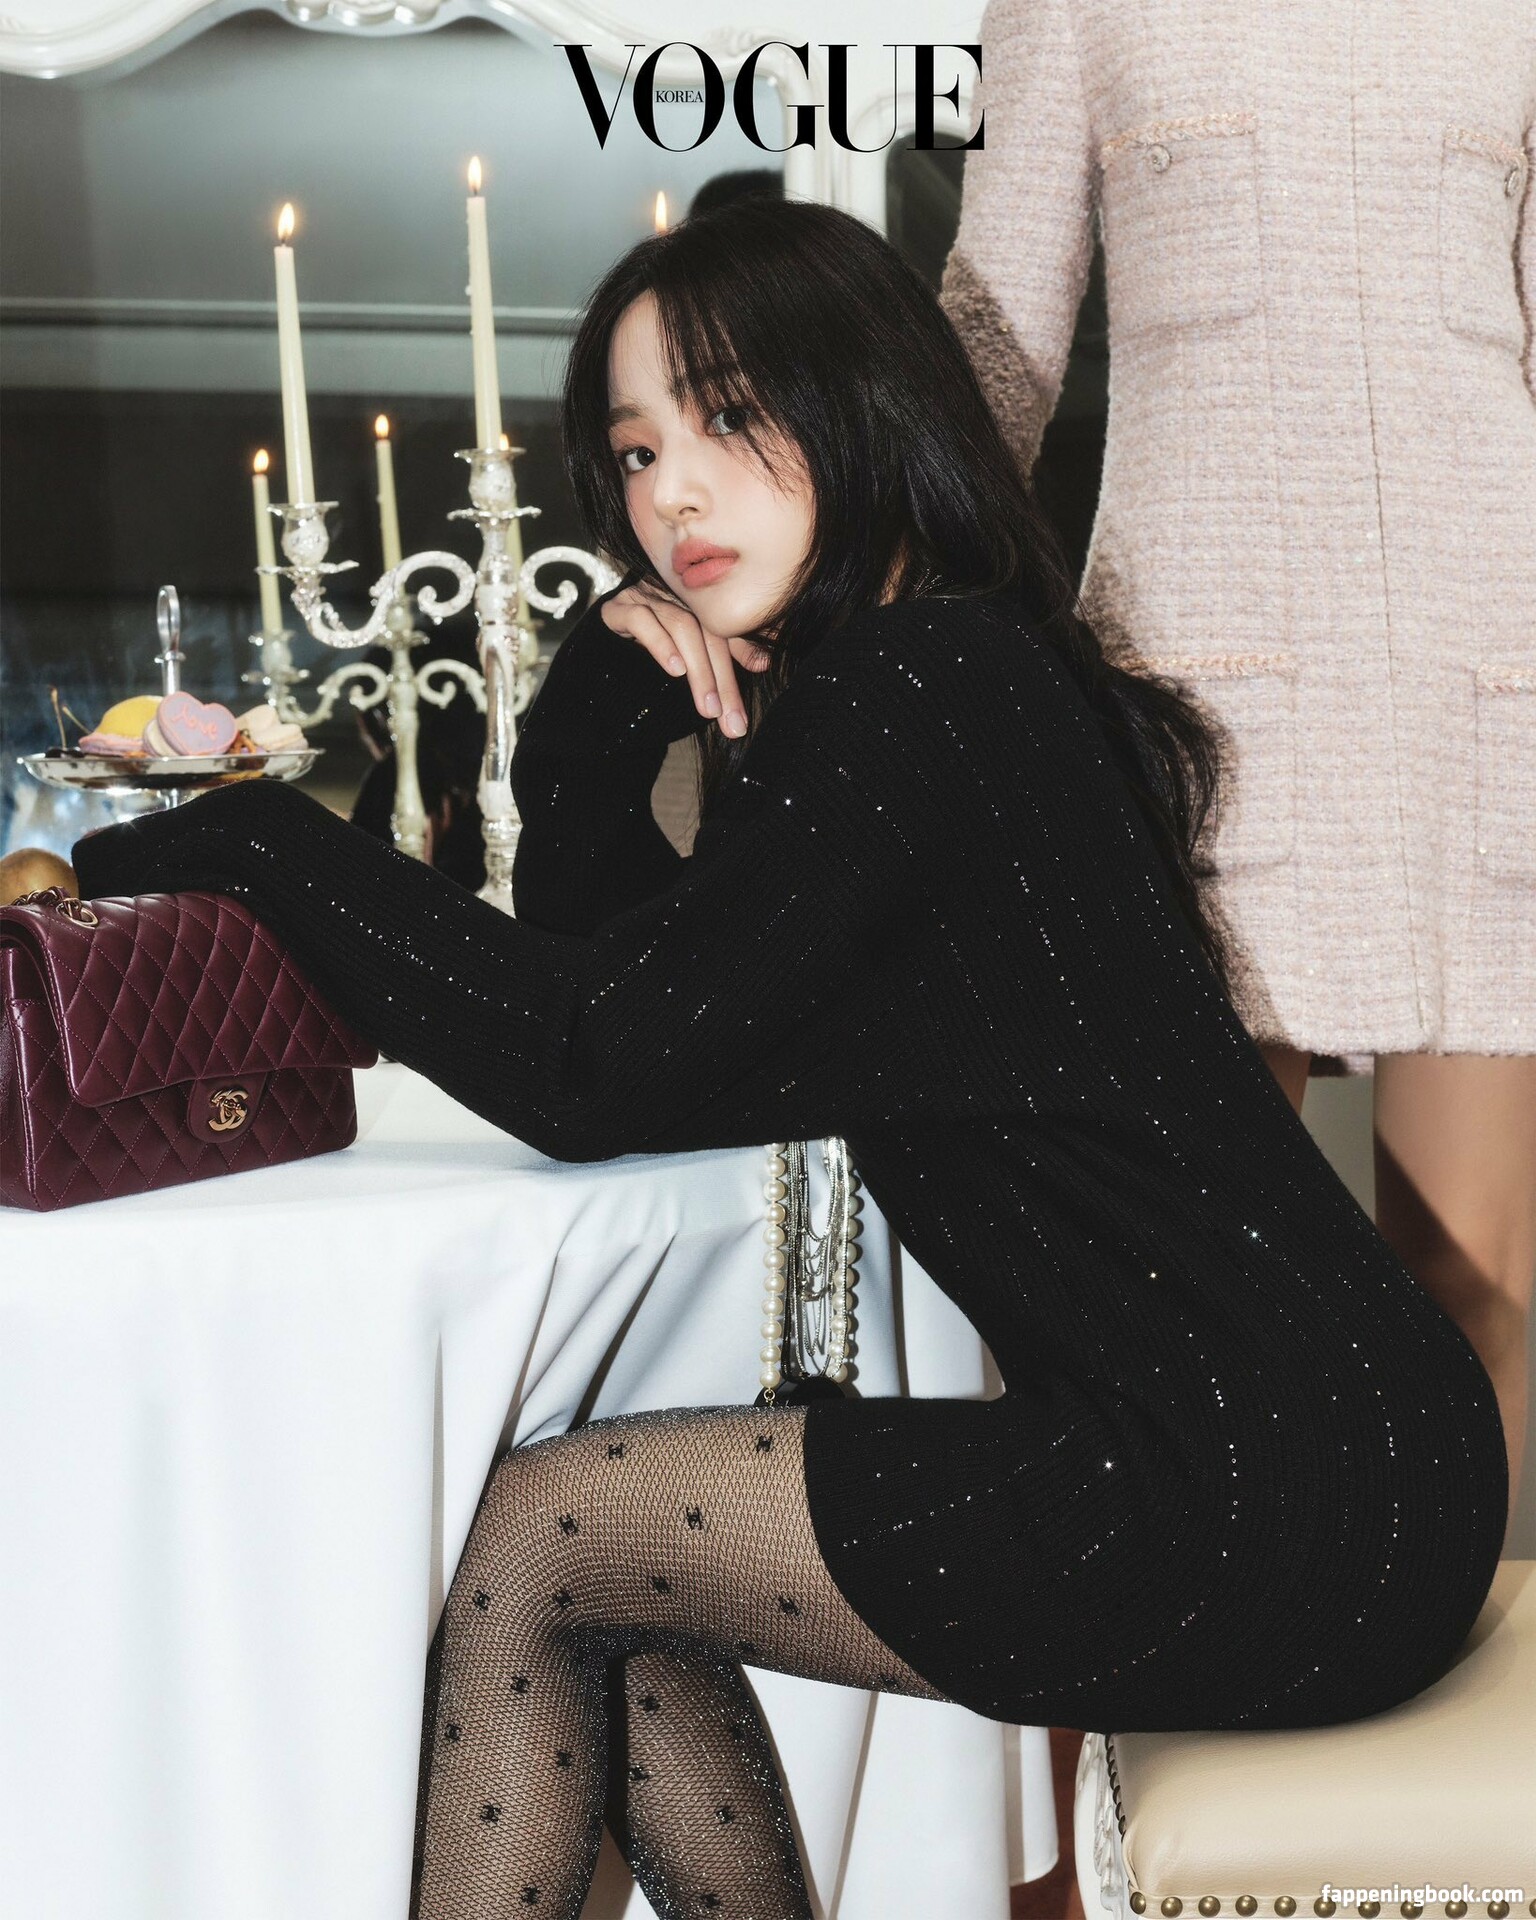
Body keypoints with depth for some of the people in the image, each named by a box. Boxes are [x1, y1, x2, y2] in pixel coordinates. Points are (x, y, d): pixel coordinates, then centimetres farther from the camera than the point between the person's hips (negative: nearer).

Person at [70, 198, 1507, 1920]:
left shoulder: (902, 689, -14)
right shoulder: (967, 675, 16)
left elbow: (601, 1079, -13)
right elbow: (600, 964, 18)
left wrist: (259, 839, -7)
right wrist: (608, 689, 3)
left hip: (1275, 1503, -9)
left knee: (533, 1532, 2)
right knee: (606, 1584, 15)